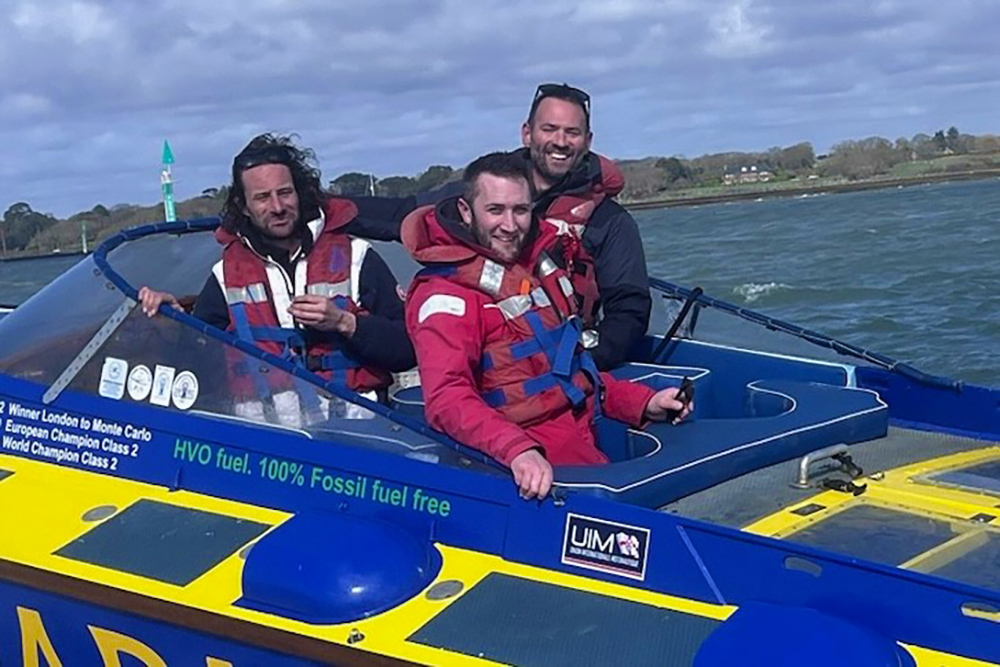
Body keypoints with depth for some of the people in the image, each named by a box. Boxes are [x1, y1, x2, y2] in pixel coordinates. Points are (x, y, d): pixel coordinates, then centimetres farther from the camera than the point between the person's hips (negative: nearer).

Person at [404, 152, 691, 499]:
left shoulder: (540, 266, 19)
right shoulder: (447, 295, -8)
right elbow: (447, 399, -23)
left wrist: (643, 403, 16)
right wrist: (517, 450, -39)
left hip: (588, 444, 8)